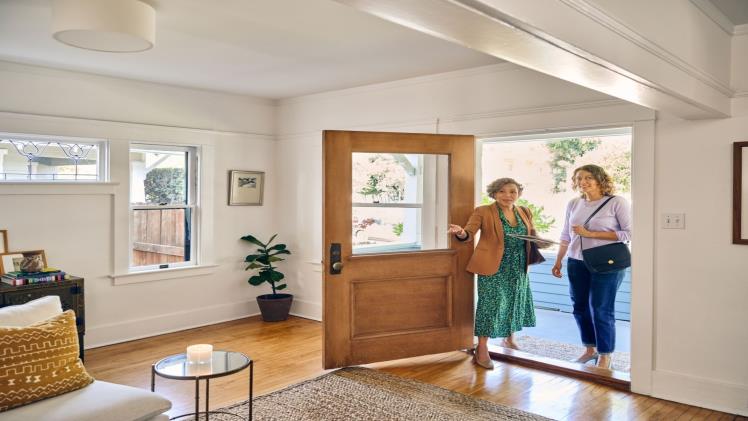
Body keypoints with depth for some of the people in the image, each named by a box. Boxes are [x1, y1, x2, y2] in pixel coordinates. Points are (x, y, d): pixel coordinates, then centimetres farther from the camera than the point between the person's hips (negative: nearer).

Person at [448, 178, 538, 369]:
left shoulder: (524, 213, 8)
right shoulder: (483, 211, -9)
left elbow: (532, 235, 18)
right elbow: (470, 232, -18)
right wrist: (461, 233, -42)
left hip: (518, 268, 6)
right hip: (494, 267, -6)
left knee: (515, 302, 17)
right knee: (490, 304, -6)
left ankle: (509, 339, 39)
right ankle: (482, 350, 2)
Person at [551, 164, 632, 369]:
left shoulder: (617, 202, -7)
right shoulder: (574, 204, 8)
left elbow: (629, 233, -13)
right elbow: (566, 235, 15)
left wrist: (590, 234, -15)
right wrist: (558, 261, 13)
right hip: (577, 263, 5)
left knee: (601, 309, -1)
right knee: (580, 307, 10)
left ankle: (605, 356, 16)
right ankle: (590, 349, 28)